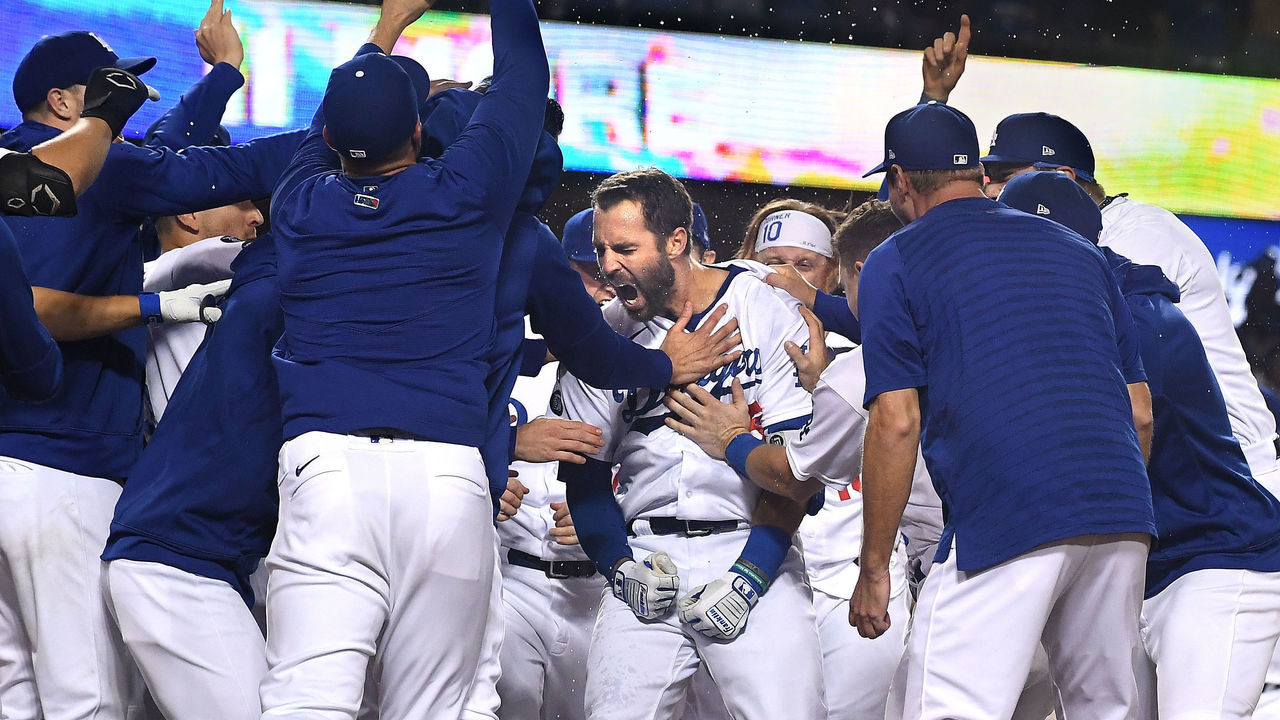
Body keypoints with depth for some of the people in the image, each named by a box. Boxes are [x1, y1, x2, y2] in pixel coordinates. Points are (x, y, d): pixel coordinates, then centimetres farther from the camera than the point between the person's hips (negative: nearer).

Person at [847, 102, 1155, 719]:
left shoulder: (894, 263, 7)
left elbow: (896, 423, -2)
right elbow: (1141, 414, 20)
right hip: (1123, 521, 6)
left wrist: (873, 568, 2)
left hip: (1003, 522, -6)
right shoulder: (1078, 250, 24)